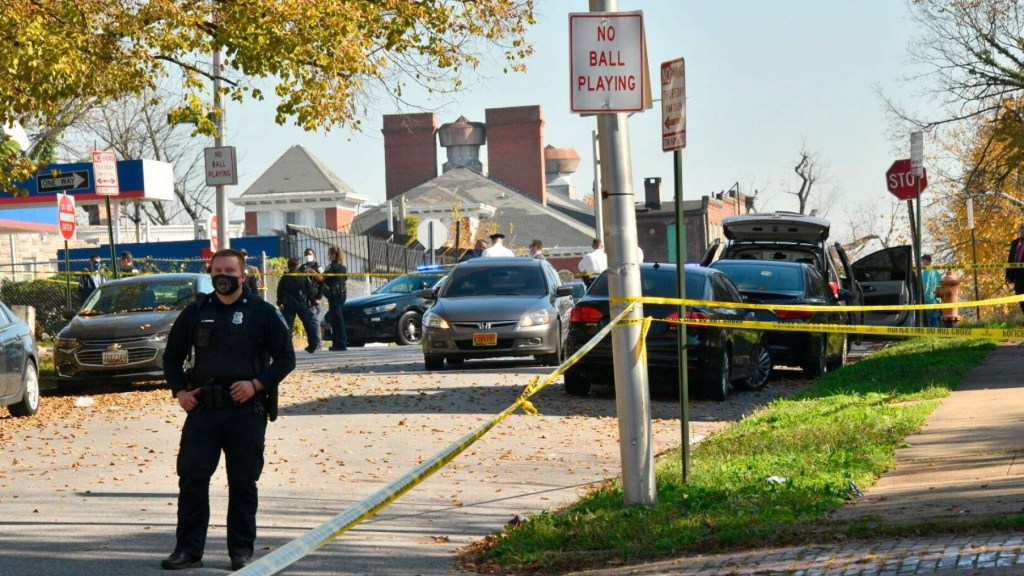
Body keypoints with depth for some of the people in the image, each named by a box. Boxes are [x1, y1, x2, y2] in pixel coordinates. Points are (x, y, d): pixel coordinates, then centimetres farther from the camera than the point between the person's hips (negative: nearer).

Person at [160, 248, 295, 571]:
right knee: (191, 477, -3)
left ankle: (241, 550, 12)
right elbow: (172, 355, 20)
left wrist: (257, 384, -11)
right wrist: (179, 390, 5)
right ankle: (188, 549, 3)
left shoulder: (262, 313, 3)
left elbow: (286, 357, 2)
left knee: (243, 483, 3)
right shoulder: (196, 312, 12)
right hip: (202, 409, 3)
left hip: (247, 409, -2)